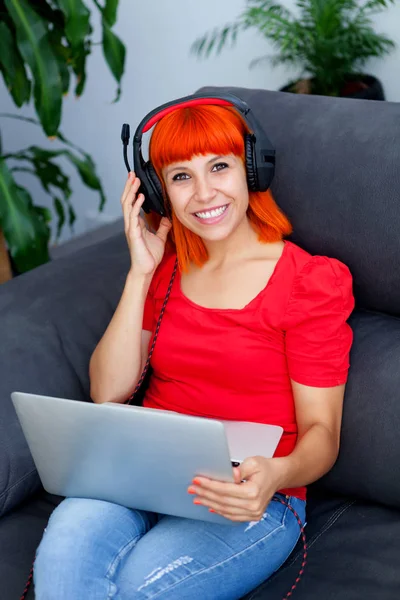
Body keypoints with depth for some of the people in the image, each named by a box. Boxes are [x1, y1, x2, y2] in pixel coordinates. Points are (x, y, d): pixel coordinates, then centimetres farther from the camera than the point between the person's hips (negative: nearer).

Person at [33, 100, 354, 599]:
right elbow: (108, 393, 4)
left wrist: (275, 475, -29)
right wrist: (141, 274, -1)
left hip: (250, 500, -3)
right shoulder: (164, 265, 13)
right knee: (69, 536, -32)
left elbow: (321, 432, -5)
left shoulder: (310, 282, -2)